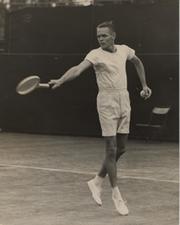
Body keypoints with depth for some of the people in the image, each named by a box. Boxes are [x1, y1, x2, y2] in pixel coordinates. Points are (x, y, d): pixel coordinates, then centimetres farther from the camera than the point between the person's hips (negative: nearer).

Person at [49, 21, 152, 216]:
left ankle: (97, 181, 26)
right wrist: (60, 81, -43)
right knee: (111, 150, -6)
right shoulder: (96, 54, -10)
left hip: (124, 101, 6)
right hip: (107, 102, -6)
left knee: (120, 149, 9)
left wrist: (144, 85, 24)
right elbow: (78, 69, -26)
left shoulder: (124, 50, 6)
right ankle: (116, 194, 3)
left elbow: (137, 62, 27)